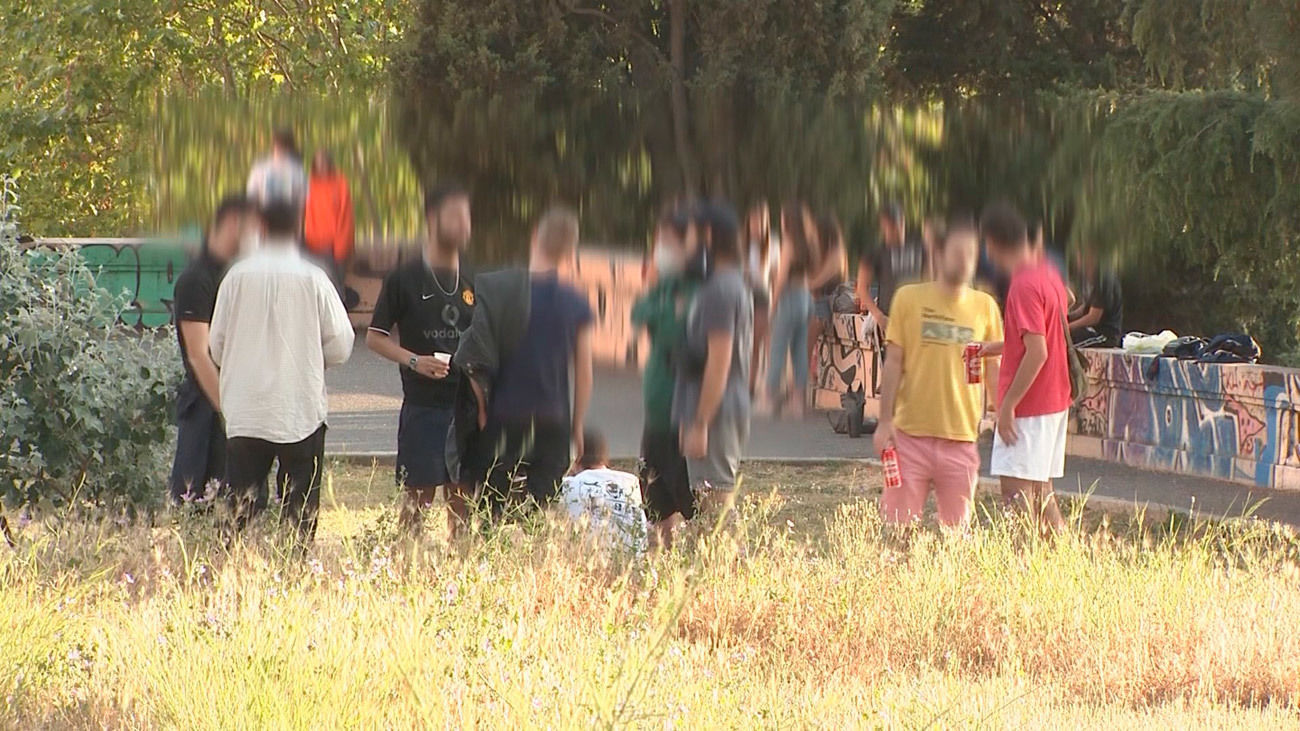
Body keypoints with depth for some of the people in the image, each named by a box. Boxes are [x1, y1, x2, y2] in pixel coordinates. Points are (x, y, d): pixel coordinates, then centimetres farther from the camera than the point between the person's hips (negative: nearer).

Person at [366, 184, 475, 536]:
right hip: (423, 404, -4)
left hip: (466, 404, 4)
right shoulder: (405, 279, -3)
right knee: (420, 494, -3)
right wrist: (414, 361, -14)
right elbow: (375, 337, 0)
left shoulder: (471, 284, 11)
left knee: (463, 493, 6)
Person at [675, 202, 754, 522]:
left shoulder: (719, 291, -15)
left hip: (715, 411, -10)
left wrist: (699, 424, -21)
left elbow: (719, 362, -21)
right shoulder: (735, 285, 16)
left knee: (714, 505, -11)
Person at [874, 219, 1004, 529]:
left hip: (961, 438, 1)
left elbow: (993, 371, 12)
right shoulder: (909, 299, 2)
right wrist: (885, 421, -3)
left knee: (956, 529, 2)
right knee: (898, 522, -3)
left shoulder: (985, 307, 7)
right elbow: (894, 362, 3)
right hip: (911, 433, -1)